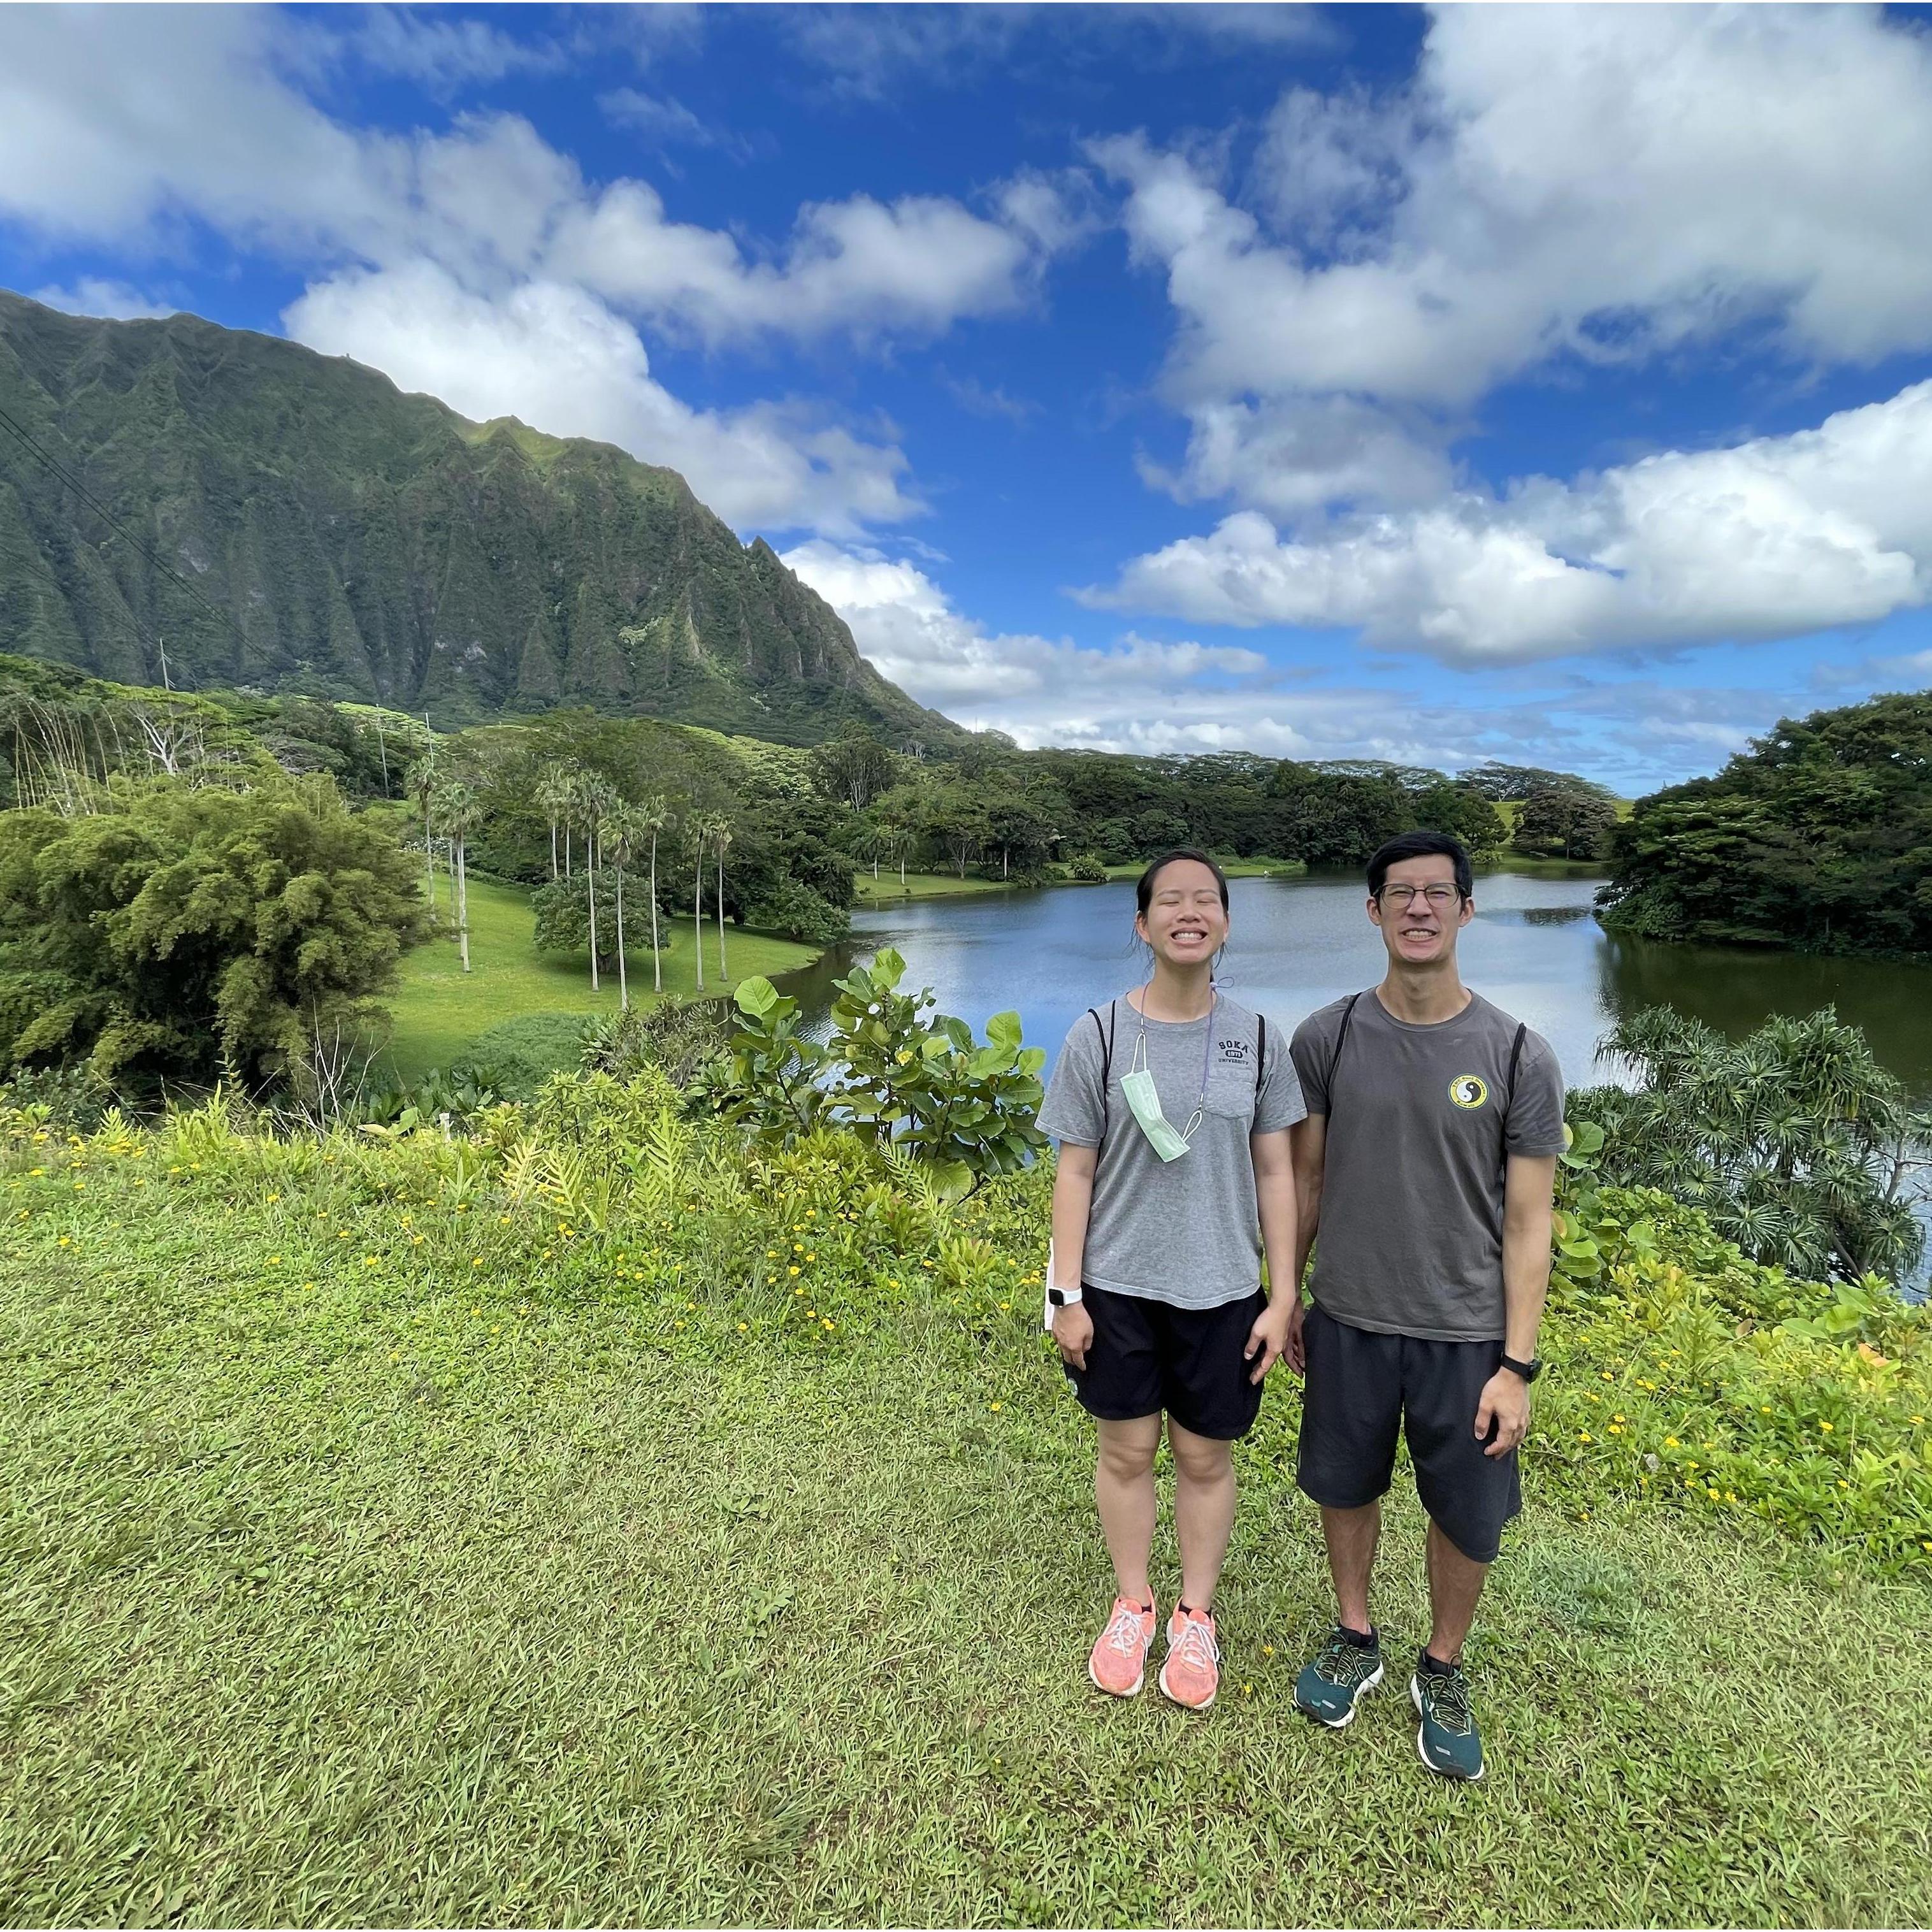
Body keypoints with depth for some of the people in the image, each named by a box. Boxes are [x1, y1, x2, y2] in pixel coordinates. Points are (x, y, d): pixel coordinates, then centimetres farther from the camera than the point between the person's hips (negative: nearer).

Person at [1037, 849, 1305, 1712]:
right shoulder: (1098, 1034, -8)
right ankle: (1132, 1605, 38)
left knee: (1205, 1457, 14)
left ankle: (1195, 1616, 37)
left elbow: (1275, 1174, 1)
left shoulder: (1258, 1040, -4)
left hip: (1220, 1291, 1)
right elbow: (1076, 1171, -5)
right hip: (1118, 1286, -1)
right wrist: (1067, 1295, -5)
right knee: (1126, 1450, 14)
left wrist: (1281, 1297, 0)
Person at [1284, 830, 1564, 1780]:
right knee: (1345, 1487, 18)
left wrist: (1516, 1365, -7)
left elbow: (1526, 1222, -7)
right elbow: (1306, 1180, 3)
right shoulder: (1326, 1038, -7)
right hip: (1348, 1320, 1)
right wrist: (1284, 1298, 7)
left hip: (1466, 1334, -1)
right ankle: (1355, 1639, 45)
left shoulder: (1519, 1057, -11)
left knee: (1467, 1518, 15)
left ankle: (1441, 1670, 42)